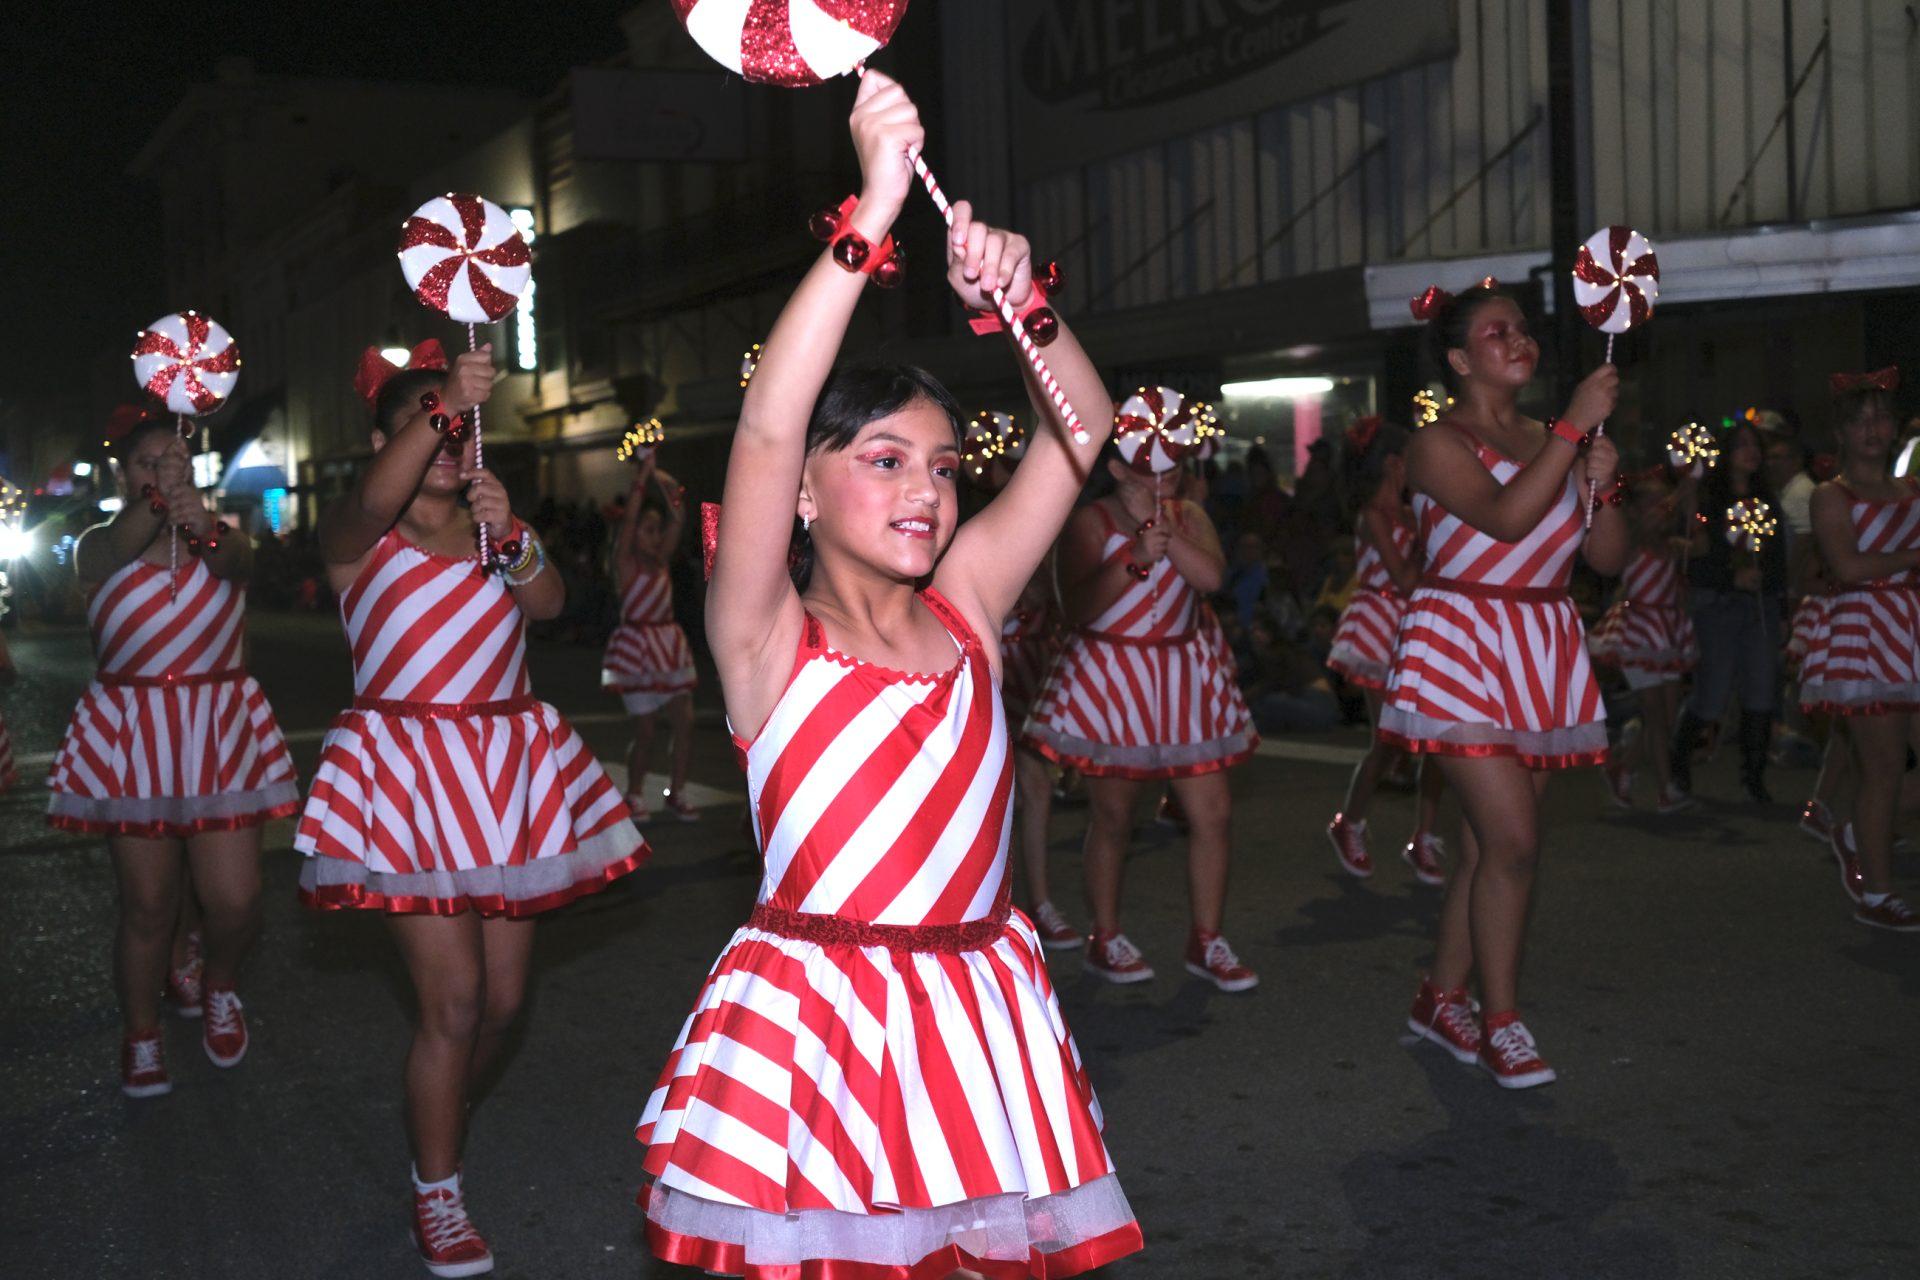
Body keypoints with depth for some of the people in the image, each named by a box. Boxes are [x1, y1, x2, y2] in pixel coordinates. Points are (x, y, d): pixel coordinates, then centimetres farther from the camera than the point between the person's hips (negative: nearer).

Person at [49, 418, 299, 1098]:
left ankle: (220, 988, 28)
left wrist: (207, 530, -44)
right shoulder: (99, 544, 4)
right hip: (132, 736, -1)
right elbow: (122, 546, -22)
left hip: (221, 733, 1)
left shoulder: (218, 538, 6)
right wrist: (156, 501, -44)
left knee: (235, 899, -5)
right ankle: (140, 1035, 26)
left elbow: (238, 561, -19)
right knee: (147, 905, 3)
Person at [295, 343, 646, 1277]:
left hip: (508, 767, 5)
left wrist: (511, 539, -26)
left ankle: (438, 1125, 38)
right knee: (453, 999, -9)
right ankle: (436, 1195, 11)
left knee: (503, 997, 10)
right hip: (409, 771, -5)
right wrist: (442, 403, -40)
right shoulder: (357, 536, -1)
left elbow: (547, 603, -5)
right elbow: (373, 500, -27)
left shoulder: (492, 524, 13)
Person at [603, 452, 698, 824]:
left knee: (684, 724, 1)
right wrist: (642, 477, -17)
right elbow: (628, 517, -19)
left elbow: (678, 516, 3)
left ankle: (676, 793, 13)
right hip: (638, 649, -6)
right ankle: (634, 796, 15)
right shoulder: (625, 562, -6)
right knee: (644, 733, -1)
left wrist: (661, 480, -1)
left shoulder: (660, 561, 9)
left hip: (670, 647, 6)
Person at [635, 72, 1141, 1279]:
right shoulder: (769, 639, -6)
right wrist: (872, 216, -25)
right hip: (813, 1022, -4)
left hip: (977, 1012, 4)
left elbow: (1081, 423, 6)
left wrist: (1013, 296, -11)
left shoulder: (965, 606, 6)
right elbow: (768, 426, -21)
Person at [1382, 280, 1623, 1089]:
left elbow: (1608, 559, 10)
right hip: (1463, 647, -6)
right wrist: (1575, 426, -20)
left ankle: (1441, 999, 21)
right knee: (1513, 841, -12)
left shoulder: (1550, 442, 14)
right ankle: (1500, 1022, 1)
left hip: (1542, 655, 6)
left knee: (1488, 841, 8)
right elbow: (1506, 516, -25)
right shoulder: (1440, 444, -6)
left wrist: (1602, 482, -7)